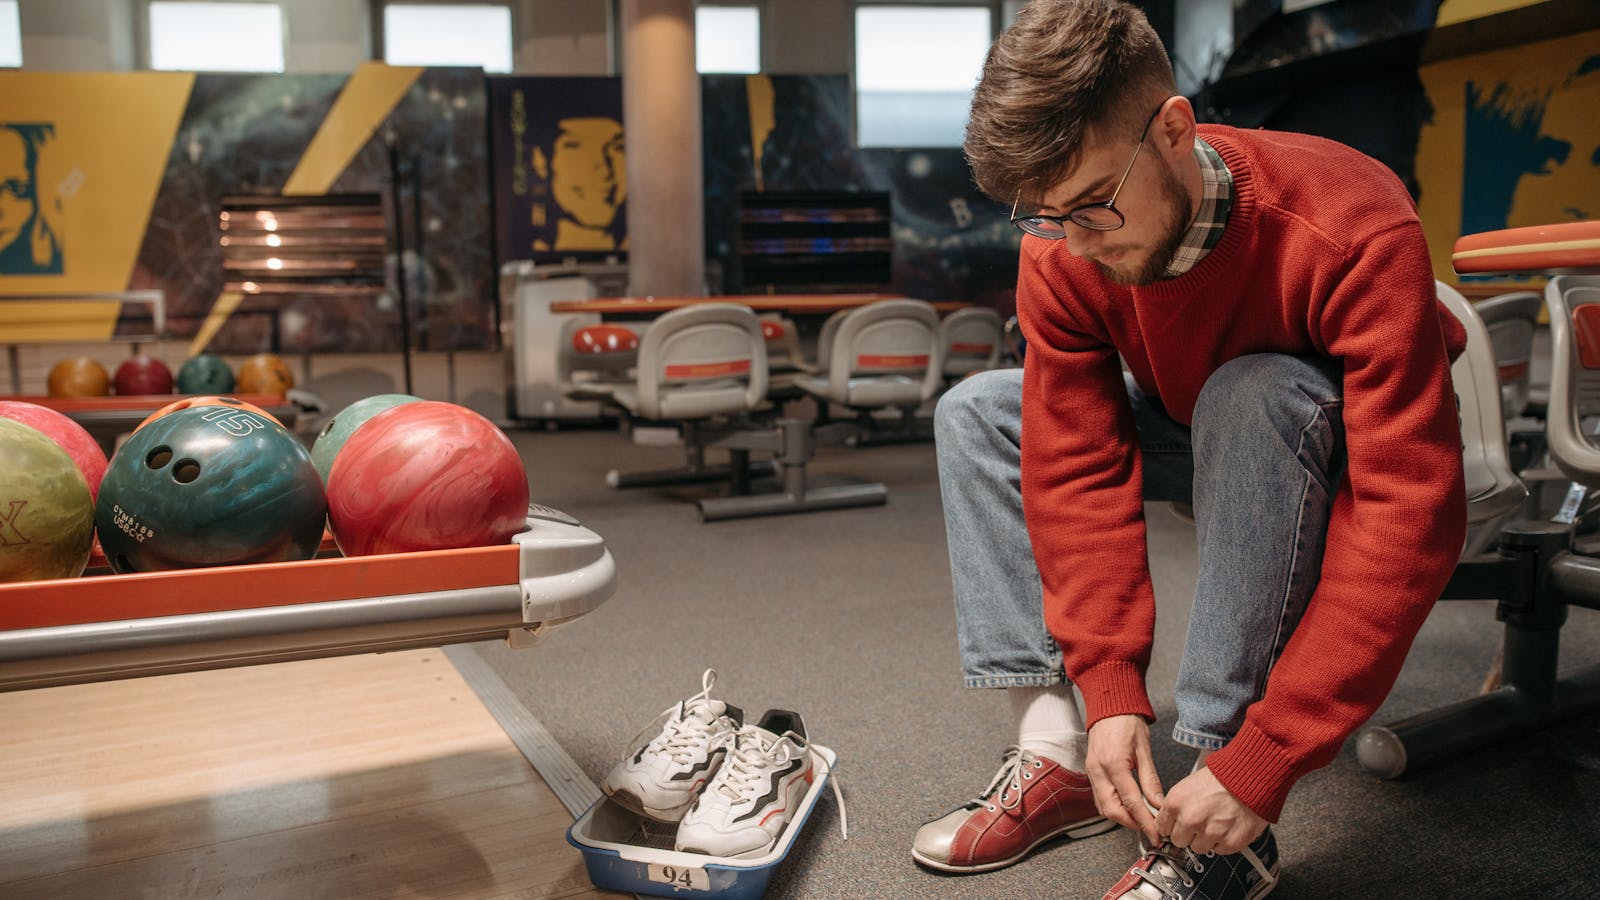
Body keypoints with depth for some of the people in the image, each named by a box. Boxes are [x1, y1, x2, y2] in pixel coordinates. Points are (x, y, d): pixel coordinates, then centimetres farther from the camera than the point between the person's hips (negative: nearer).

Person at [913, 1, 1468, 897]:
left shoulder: (1355, 234, -34)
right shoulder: (1062, 253, -21)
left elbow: (1410, 514, -38)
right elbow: (1077, 467, -21)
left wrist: (1260, 765, -40)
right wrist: (1110, 690, -30)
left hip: (1344, 447, -4)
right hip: (1205, 433, 5)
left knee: (1252, 395, -38)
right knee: (977, 412, -10)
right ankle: (1055, 751, -15)